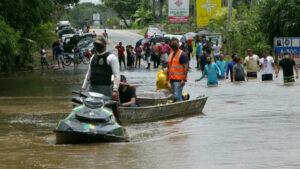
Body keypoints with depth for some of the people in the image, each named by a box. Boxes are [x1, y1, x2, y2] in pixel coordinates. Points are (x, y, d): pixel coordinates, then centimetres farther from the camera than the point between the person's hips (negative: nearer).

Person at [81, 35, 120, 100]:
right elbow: (88, 74, 25)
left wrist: (115, 91, -20)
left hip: (105, 89, -6)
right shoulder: (93, 57, 19)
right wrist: (83, 88, 18)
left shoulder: (111, 57, -2)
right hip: (92, 88, 6)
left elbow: (116, 75, -10)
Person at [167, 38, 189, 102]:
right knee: (174, 97, 12)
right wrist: (167, 79, 21)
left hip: (179, 80, -8)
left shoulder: (182, 55, -9)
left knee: (177, 96, -15)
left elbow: (186, 67, -15)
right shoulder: (171, 55, 17)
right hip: (172, 79, 8)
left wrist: (184, 79, -21)